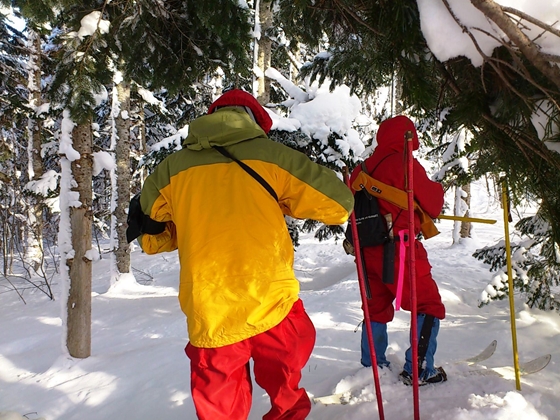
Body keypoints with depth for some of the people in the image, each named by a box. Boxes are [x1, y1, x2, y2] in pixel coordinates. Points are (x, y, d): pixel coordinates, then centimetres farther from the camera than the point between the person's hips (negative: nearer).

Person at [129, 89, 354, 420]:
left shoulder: (171, 169, 4)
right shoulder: (270, 155, -2)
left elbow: (151, 238, 14)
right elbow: (339, 202, 2)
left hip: (209, 317, 2)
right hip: (273, 307, -2)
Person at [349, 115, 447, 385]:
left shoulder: (362, 168, 9)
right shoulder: (405, 164, -9)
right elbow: (432, 203, -4)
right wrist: (437, 190, 15)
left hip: (368, 251, 7)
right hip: (399, 249, -7)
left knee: (377, 308, 20)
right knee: (429, 307, 5)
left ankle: (372, 366, 27)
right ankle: (419, 370, 1)